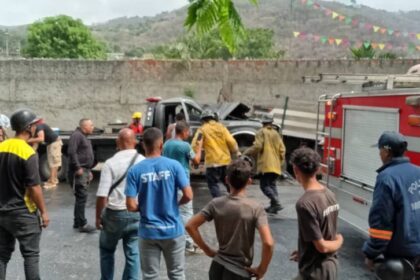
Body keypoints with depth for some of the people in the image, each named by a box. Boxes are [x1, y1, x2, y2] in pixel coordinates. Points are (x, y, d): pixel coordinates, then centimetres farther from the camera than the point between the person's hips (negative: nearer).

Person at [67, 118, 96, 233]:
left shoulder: (84, 137, 20)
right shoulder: (76, 135, -12)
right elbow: (71, 152, -23)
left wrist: (88, 171, 23)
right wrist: (78, 168, -22)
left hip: (84, 170, 10)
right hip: (79, 171, -10)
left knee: (81, 197, 13)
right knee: (82, 197, -9)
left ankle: (77, 222, 21)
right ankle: (82, 224, -4)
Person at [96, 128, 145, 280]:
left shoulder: (111, 163, -12)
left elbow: (102, 195, -15)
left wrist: (98, 216, -1)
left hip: (115, 213, -2)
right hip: (137, 214, 2)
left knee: (106, 249, 21)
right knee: (133, 253, 12)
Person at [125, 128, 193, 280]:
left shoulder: (135, 170, -9)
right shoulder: (174, 165, -10)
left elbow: (131, 206, -12)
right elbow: (188, 195, -11)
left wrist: (144, 208, 9)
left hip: (149, 232, 0)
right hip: (173, 230, 0)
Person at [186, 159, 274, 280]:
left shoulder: (216, 204, -3)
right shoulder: (255, 208, -14)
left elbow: (190, 226, -2)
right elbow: (268, 243, -23)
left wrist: (207, 250, 6)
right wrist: (261, 269, -8)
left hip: (217, 267, 4)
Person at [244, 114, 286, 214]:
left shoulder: (261, 132, -3)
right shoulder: (276, 133, 15)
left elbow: (257, 146, -15)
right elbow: (282, 149, 11)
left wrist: (246, 153, -2)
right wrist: (280, 161, 21)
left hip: (266, 164, -7)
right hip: (276, 165, 7)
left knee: (264, 185, -5)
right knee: (272, 184, 17)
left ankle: (276, 203, -19)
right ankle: (274, 205, 11)